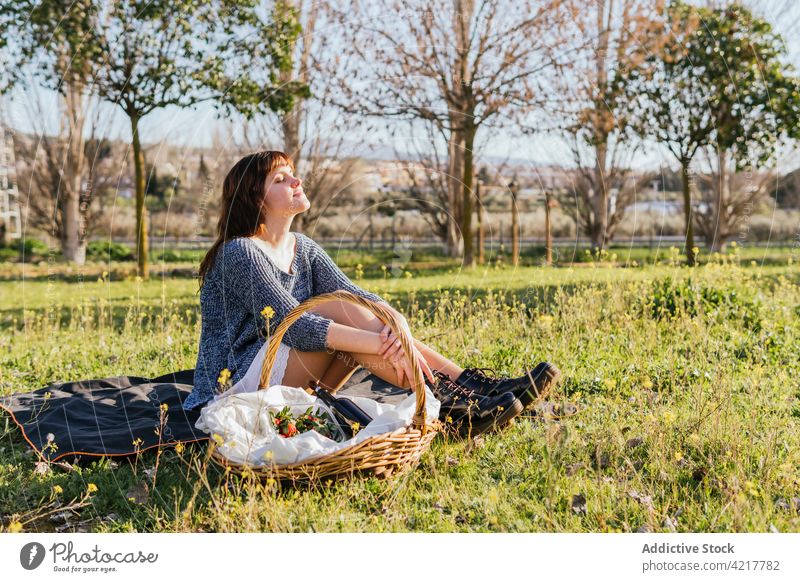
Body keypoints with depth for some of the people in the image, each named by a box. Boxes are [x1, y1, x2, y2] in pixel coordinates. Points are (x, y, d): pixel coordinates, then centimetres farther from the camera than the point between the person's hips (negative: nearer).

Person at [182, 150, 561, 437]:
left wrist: (396, 324, -30)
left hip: (292, 389, 7)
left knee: (382, 323, -14)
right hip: (235, 385, -7)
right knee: (338, 309, -26)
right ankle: (450, 406, -33)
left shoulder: (303, 248, 9)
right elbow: (292, 325, -28)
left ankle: (475, 385, -22)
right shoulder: (240, 252, -16)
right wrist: (381, 344, -36)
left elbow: (360, 295, -7)